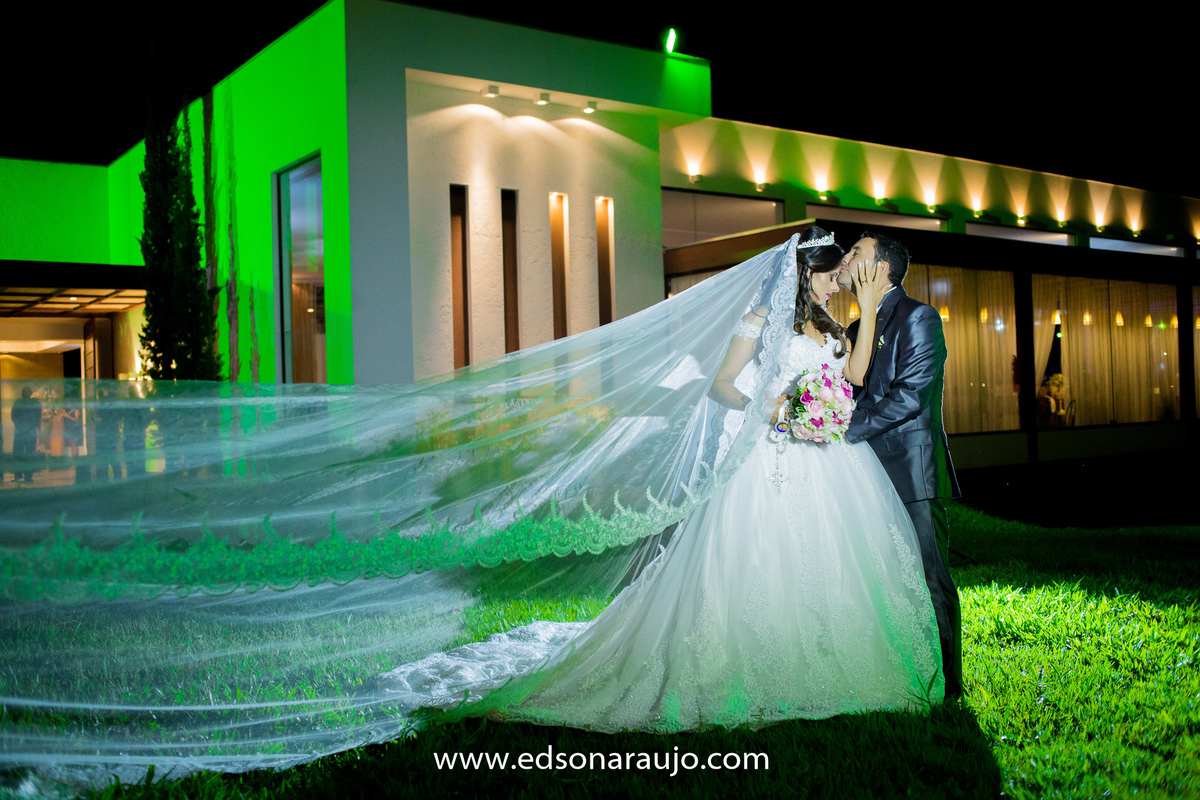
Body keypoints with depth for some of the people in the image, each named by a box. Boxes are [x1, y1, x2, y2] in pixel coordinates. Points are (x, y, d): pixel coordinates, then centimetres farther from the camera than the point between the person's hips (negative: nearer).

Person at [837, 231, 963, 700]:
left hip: (912, 473, -8)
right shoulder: (857, 329, 19)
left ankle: (944, 686, 7)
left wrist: (846, 431, -18)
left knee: (929, 583, -2)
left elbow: (910, 395, -17)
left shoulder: (917, 317, -6)